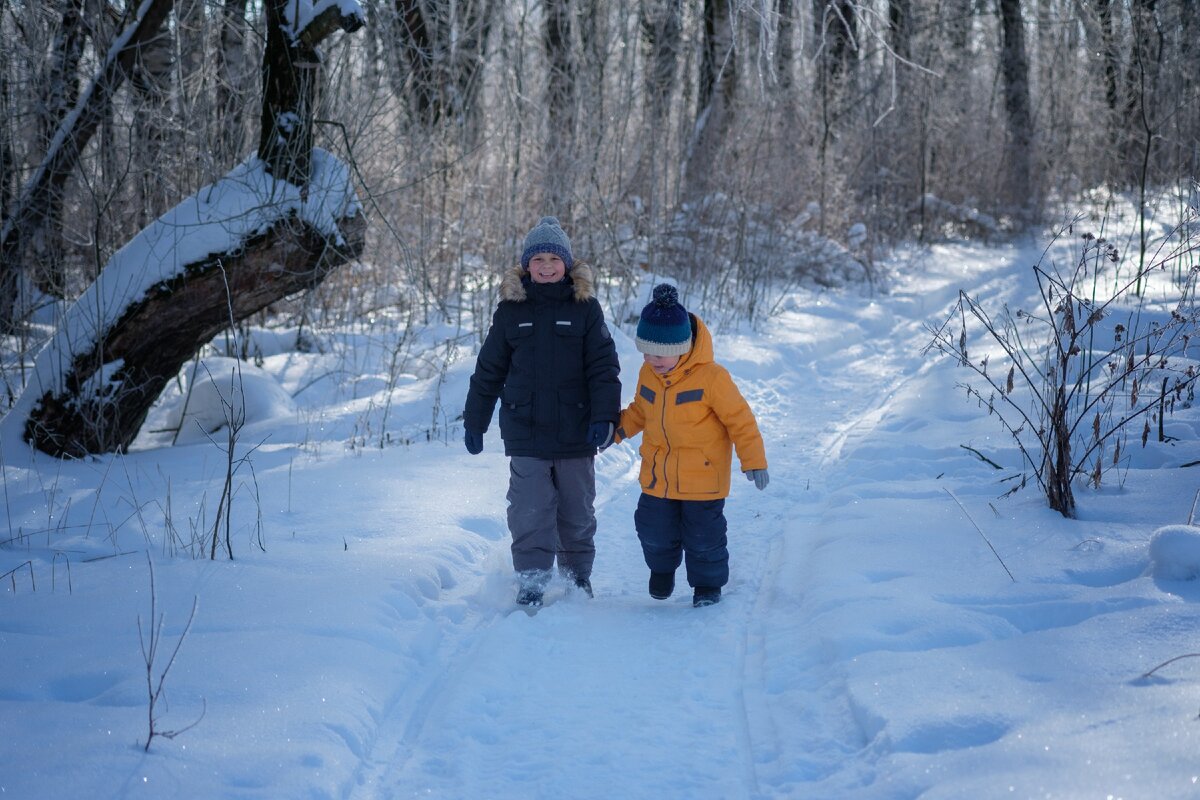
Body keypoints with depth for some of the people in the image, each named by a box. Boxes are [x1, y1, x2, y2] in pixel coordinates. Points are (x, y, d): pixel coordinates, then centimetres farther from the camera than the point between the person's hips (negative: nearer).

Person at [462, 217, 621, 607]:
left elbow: (604, 367, -2)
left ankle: (578, 576, 28)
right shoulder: (511, 310, 4)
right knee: (530, 514, -6)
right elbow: (488, 371, 11)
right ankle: (530, 582, -1)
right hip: (525, 435, 0)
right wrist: (474, 422, 12)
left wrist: (604, 416, -13)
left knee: (577, 512, 12)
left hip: (575, 434, 0)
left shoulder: (585, 308, 1)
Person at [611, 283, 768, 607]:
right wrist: (617, 430, 4)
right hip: (658, 472, 5)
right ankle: (662, 567, 38)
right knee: (654, 530, 8)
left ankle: (708, 583, 24)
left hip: (703, 475, -5)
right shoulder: (648, 374, -1)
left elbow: (739, 419, -12)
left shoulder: (710, 377, -19)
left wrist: (754, 460, -14)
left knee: (703, 533, 3)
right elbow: (640, 411, 18)